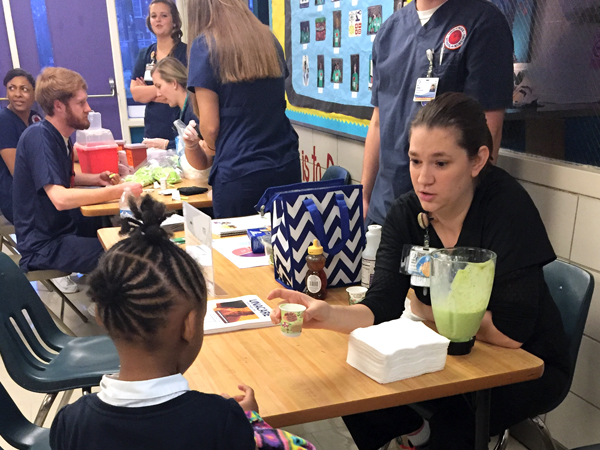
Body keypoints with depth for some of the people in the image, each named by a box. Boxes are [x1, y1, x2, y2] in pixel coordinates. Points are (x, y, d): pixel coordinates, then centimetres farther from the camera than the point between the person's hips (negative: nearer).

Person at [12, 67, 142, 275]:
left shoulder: (60, 135, 5)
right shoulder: (38, 136, -21)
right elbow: (60, 199, -31)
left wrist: (96, 179, 5)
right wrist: (119, 191, -26)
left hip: (66, 225, 9)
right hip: (44, 244, -9)